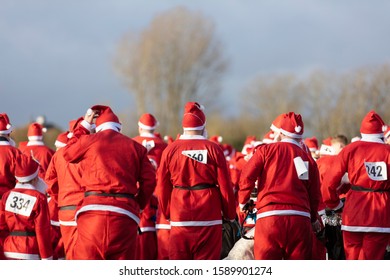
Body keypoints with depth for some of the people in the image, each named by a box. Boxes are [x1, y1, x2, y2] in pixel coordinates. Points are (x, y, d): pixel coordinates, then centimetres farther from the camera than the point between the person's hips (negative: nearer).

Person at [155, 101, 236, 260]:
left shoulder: (170, 150, 1)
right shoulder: (214, 149, -3)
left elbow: (162, 187, 5)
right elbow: (225, 186, -2)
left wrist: (167, 212, 19)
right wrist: (230, 214, 9)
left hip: (180, 216, 1)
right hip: (209, 216, -1)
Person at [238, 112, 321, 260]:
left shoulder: (266, 150, 6)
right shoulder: (308, 158, 13)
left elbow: (247, 176, -4)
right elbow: (314, 195, 14)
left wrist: (243, 202, 13)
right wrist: (313, 219, 31)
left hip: (269, 216, -2)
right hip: (300, 219, 2)